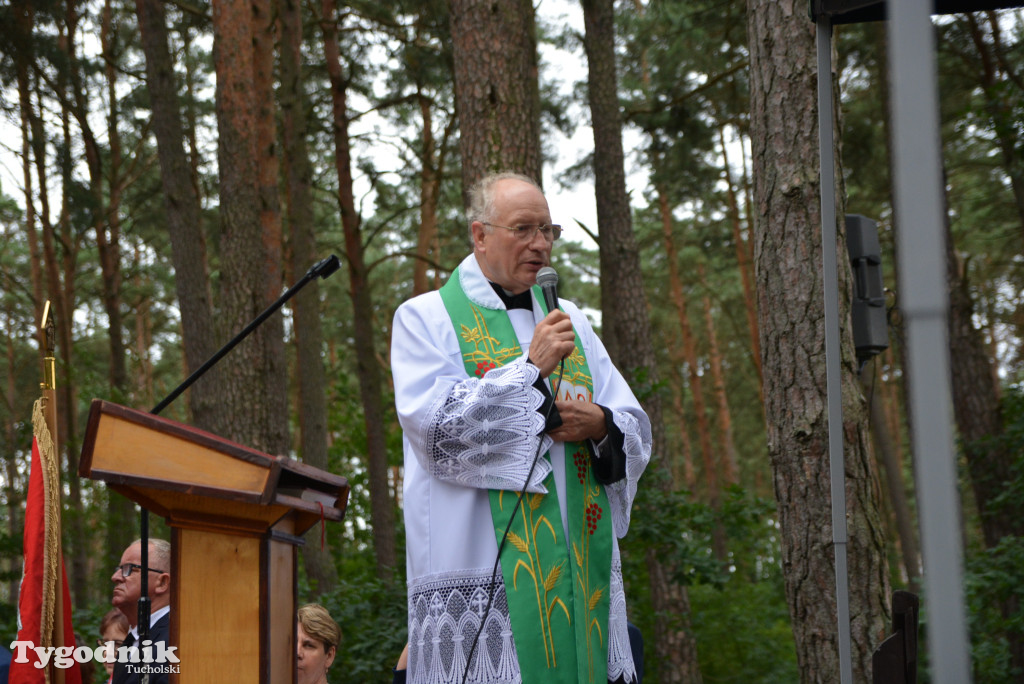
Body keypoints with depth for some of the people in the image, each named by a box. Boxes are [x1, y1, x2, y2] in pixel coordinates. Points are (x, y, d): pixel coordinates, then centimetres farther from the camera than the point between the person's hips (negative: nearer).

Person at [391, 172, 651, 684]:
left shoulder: (569, 321, 20)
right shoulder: (425, 318, 5)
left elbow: (637, 431, 16)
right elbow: (432, 424, -10)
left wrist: (600, 424, -7)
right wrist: (530, 368, -12)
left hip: (577, 564, 5)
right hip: (484, 568, -5)